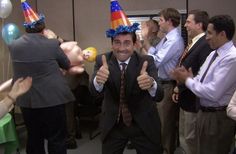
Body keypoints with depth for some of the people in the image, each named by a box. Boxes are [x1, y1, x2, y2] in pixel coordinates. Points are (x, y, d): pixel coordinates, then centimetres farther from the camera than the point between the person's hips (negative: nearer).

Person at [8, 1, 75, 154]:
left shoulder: (13, 45, 0)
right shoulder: (52, 44, -11)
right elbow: (67, 65, 3)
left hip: (26, 100, 5)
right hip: (51, 99, -4)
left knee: (33, 137, 17)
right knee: (57, 138, 5)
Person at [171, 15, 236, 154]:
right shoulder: (214, 53, 7)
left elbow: (213, 93, -29)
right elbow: (202, 81, 11)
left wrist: (187, 80, -17)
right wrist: (188, 77, -10)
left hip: (218, 118, -9)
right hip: (204, 112, 9)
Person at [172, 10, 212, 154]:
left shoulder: (206, 44, -22)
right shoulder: (193, 43, 10)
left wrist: (180, 87, -17)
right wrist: (178, 89, 4)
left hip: (193, 101, -10)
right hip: (185, 99, 10)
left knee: (191, 138, 6)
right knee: (184, 136, 21)